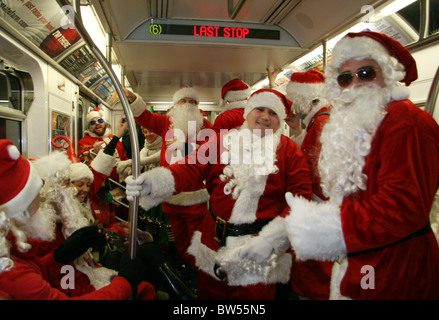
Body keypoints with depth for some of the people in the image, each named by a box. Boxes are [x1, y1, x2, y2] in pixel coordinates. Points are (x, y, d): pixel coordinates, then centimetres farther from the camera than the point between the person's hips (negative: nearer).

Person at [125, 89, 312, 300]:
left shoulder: (289, 150, 0)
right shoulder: (222, 140, 5)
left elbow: (300, 197, -7)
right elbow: (193, 167, -7)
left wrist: (270, 239, -18)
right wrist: (153, 181, -26)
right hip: (213, 247, 3)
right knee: (208, 294, 19)